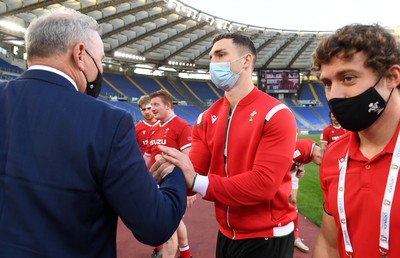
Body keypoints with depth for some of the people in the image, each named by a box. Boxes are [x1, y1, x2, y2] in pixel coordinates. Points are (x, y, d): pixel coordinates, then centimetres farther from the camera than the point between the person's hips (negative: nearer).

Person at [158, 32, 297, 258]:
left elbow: (264, 183, -25)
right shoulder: (207, 118, 2)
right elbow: (192, 173, -4)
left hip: (267, 239, -5)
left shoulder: (276, 115, -17)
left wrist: (198, 182, -31)